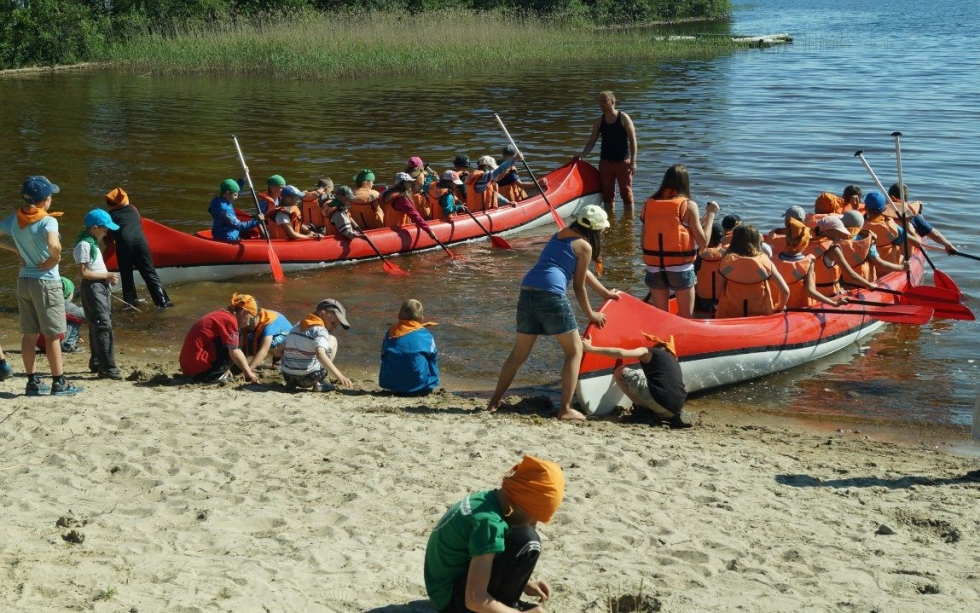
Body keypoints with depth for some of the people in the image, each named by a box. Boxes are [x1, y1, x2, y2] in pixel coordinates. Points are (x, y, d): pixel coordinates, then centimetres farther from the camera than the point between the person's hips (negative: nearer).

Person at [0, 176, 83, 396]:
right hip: (46, 282, -6)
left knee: (29, 334, 11)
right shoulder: (48, 221, -18)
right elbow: (53, 245, -35)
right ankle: (59, 383, 6)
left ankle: (33, 381, 16)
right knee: (53, 335, 1)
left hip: (24, 280, 6)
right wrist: (54, 259, -16)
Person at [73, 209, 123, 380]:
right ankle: (107, 367, -14)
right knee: (103, 327, -13)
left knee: (98, 327, 15)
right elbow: (83, 272, -19)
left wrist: (109, 277, 9)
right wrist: (106, 276, -15)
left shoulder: (92, 243, 17)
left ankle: (97, 363, 23)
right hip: (93, 289, -10)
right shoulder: (84, 245, -14)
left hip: (102, 288, 10)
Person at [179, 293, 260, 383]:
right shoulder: (230, 319, -10)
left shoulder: (220, 315, 18)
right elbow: (234, 352, -13)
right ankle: (216, 376, -7)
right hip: (198, 364, -10)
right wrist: (249, 374, -3)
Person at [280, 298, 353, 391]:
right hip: (308, 380, -7)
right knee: (332, 340, 11)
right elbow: (320, 355, -26)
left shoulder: (296, 327, 15)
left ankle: (291, 383, 15)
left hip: (287, 377, 7)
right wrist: (340, 377, -32)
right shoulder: (320, 331, -9)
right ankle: (319, 383, 2)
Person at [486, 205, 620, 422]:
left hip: (527, 291, 7)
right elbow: (579, 286, 8)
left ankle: (494, 402, 19)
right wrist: (590, 315, 22)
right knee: (574, 351, 6)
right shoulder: (584, 246, 3)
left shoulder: (561, 235, 26)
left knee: (519, 353, 17)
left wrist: (606, 293, 50)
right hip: (551, 294, -7)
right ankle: (566, 409, 0)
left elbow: (584, 272, 38)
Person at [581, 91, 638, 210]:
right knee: (607, 193, 9)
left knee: (626, 193, 1)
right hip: (605, 162, 4)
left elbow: (632, 140, -7)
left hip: (623, 161, -4)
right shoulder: (599, 121, 5)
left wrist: (633, 161, -14)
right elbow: (592, 141, 7)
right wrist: (582, 156, -8)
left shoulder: (623, 118, -6)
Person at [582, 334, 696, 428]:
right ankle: (675, 416, 10)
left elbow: (622, 353, -5)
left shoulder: (648, 352, 11)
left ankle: (645, 410, 2)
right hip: (677, 407, 7)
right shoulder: (674, 361, 30)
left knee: (620, 372, 4)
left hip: (660, 401, -7)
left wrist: (590, 348, -1)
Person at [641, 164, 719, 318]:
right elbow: (703, 242, -6)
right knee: (686, 317, 9)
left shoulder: (649, 204, 2)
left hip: (654, 267, 3)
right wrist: (711, 213, 3)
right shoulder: (688, 205, -6)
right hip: (681, 268, -3)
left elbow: (643, 243, 3)